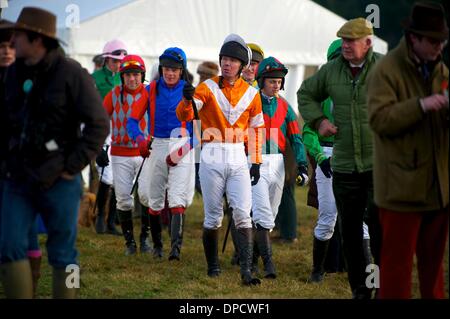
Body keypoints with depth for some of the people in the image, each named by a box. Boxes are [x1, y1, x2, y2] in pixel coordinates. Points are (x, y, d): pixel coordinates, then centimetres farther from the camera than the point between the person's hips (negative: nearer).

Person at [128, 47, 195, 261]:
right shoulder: (151, 90, 5)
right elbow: (133, 120, 1)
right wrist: (140, 139, -20)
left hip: (182, 147, -3)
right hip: (156, 147, 3)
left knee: (177, 198, -15)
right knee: (154, 200, 9)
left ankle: (176, 247, -20)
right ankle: (157, 245, 25)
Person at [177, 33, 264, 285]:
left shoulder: (251, 94, 6)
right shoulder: (208, 87, -2)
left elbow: (256, 128, 15)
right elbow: (184, 115, -15)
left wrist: (256, 162, 9)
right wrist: (187, 99, -38)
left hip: (238, 159, 2)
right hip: (212, 158, -1)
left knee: (243, 213, -9)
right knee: (213, 217, 3)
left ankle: (247, 270, -10)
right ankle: (213, 266, 19)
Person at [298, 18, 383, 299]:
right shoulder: (331, 70, 7)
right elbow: (306, 94, 23)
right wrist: (319, 120, 7)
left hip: (380, 164, -4)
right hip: (344, 166, 4)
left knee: (379, 227, -7)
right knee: (350, 231, 8)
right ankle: (359, 290, 18)